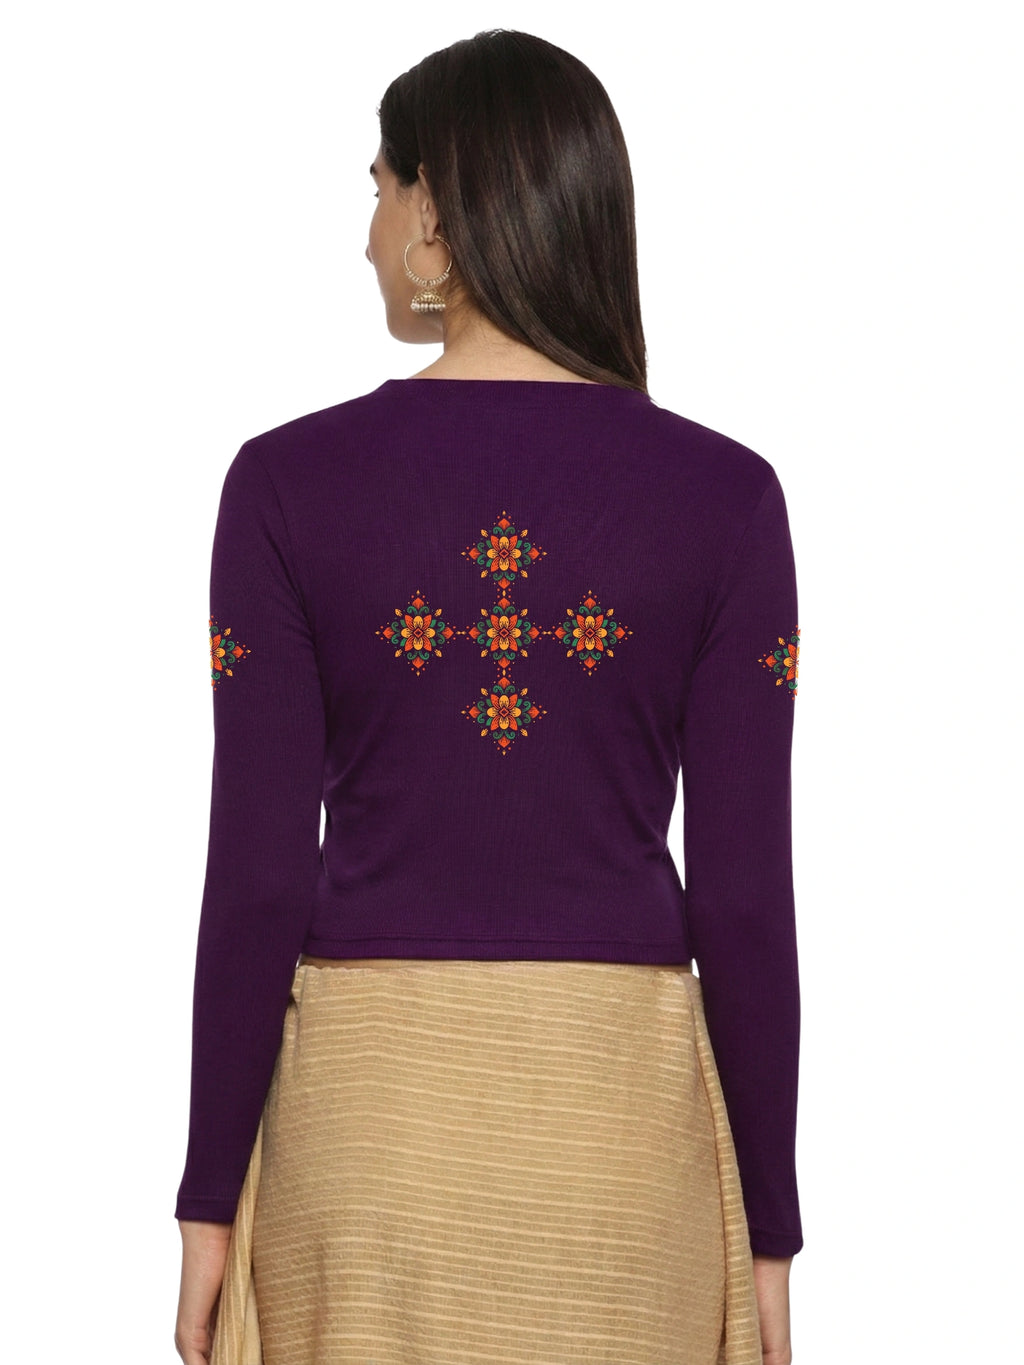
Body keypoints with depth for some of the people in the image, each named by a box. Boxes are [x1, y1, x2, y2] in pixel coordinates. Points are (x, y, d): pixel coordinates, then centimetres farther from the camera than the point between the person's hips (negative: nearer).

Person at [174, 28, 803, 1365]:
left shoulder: (289, 482, -7)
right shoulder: (723, 496, -5)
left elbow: (256, 876, -7)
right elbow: (744, 893, -5)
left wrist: (212, 1197, 2)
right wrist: (766, 1225, 3)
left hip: (370, 1109, 0)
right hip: (616, 1110, 0)